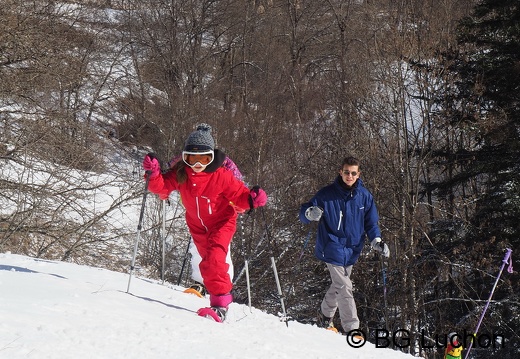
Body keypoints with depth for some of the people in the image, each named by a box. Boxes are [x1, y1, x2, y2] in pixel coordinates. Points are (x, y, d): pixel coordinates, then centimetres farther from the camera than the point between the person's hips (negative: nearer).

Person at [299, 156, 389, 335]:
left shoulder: (365, 196, 1)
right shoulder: (327, 194, -9)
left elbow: (371, 223, 10)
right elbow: (304, 212, -4)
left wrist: (376, 241, -7)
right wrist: (310, 213, -29)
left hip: (351, 250, 5)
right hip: (332, 248, -5)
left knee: (339, 285, 18)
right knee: (345, 288, -12)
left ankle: (325, 316, 40)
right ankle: (352, 328, -9)